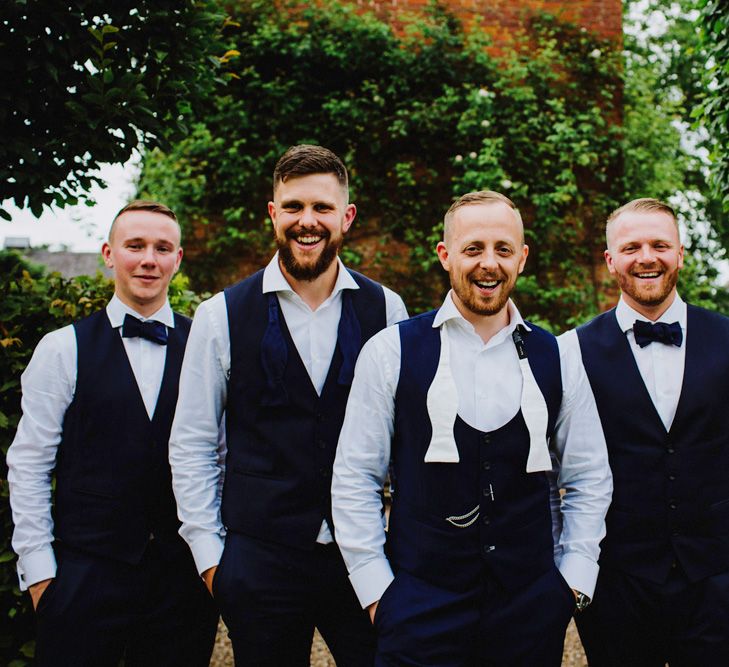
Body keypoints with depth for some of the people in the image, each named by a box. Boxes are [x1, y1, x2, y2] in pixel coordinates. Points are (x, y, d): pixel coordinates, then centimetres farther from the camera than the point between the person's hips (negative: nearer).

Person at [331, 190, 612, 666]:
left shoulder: (556, 360, 3)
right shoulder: (391, 352, -3)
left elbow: (589, 479, 11)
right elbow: (354, 480, -1)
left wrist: (573, 581, 5)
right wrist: (376, 588, -4)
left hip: (532, 610, 2)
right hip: (420, 606, -2)